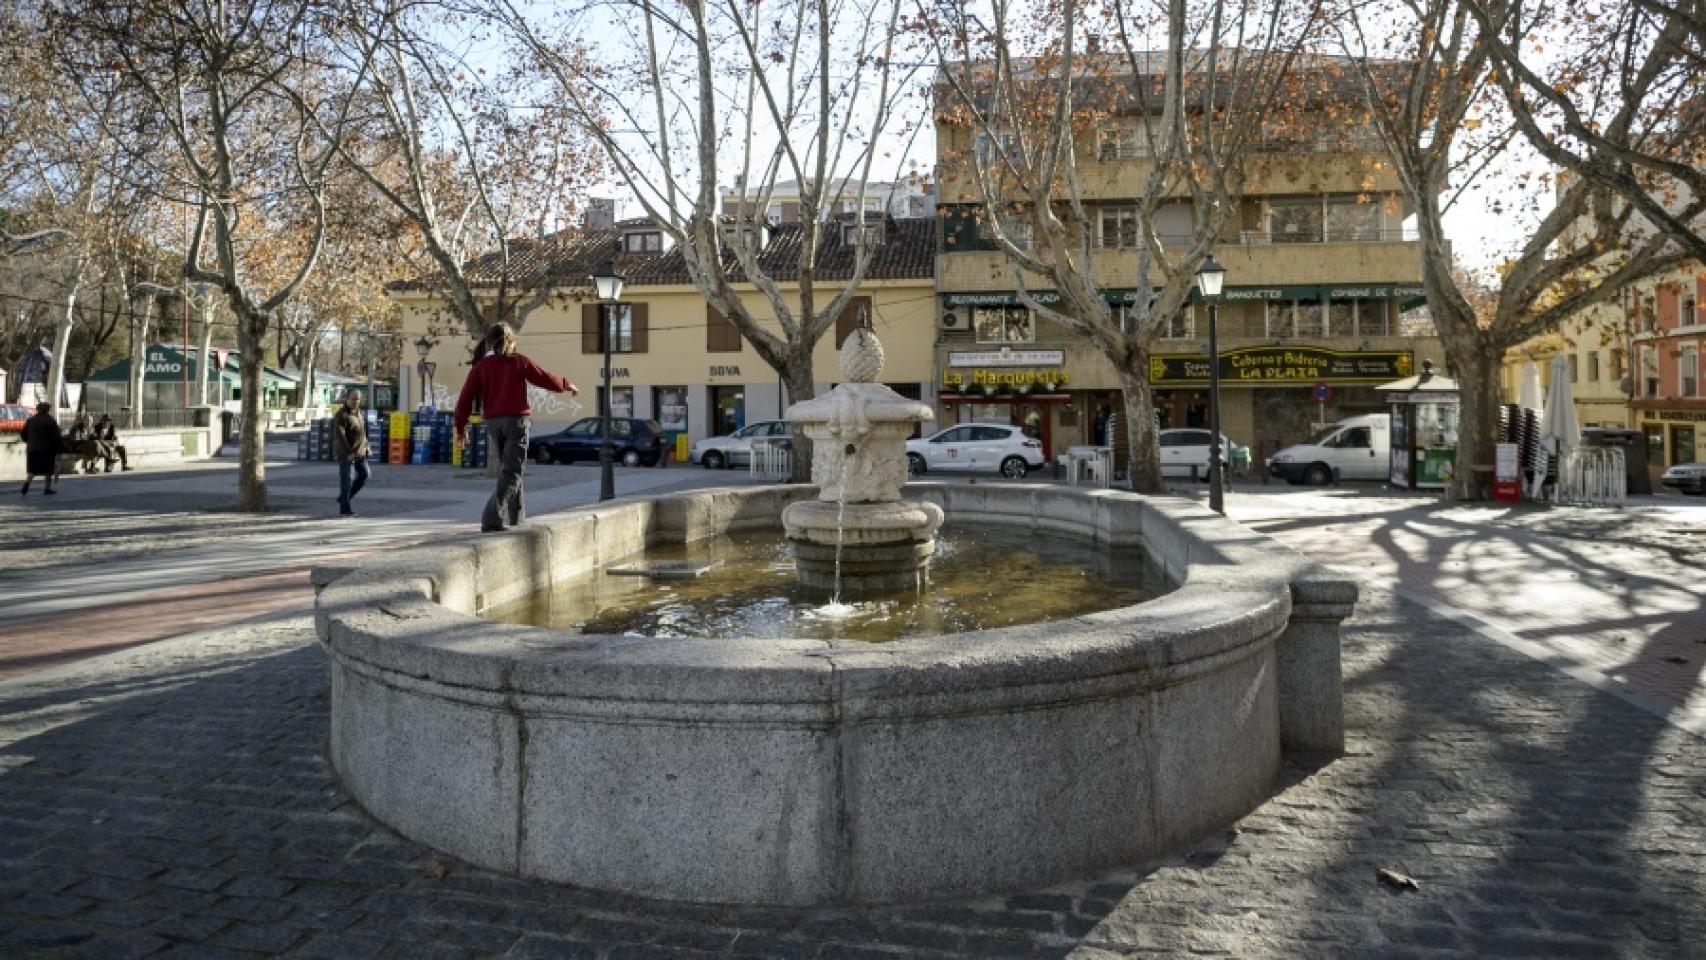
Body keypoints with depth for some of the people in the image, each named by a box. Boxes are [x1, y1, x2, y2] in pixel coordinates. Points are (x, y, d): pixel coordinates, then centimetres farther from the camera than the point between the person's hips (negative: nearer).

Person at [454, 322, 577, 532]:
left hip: (492, 423, 4)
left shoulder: (480, 366, 6)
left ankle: (517, 519, 23)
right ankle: (491, 519, -22)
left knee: (507, 468, 18)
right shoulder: (518, 361, 1)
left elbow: (465, 399, 3)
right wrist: (567, 385, 24)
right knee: (511, 472, -6)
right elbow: (546, 378, 5)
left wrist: (461, 427, 12)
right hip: (516, 420, -4)